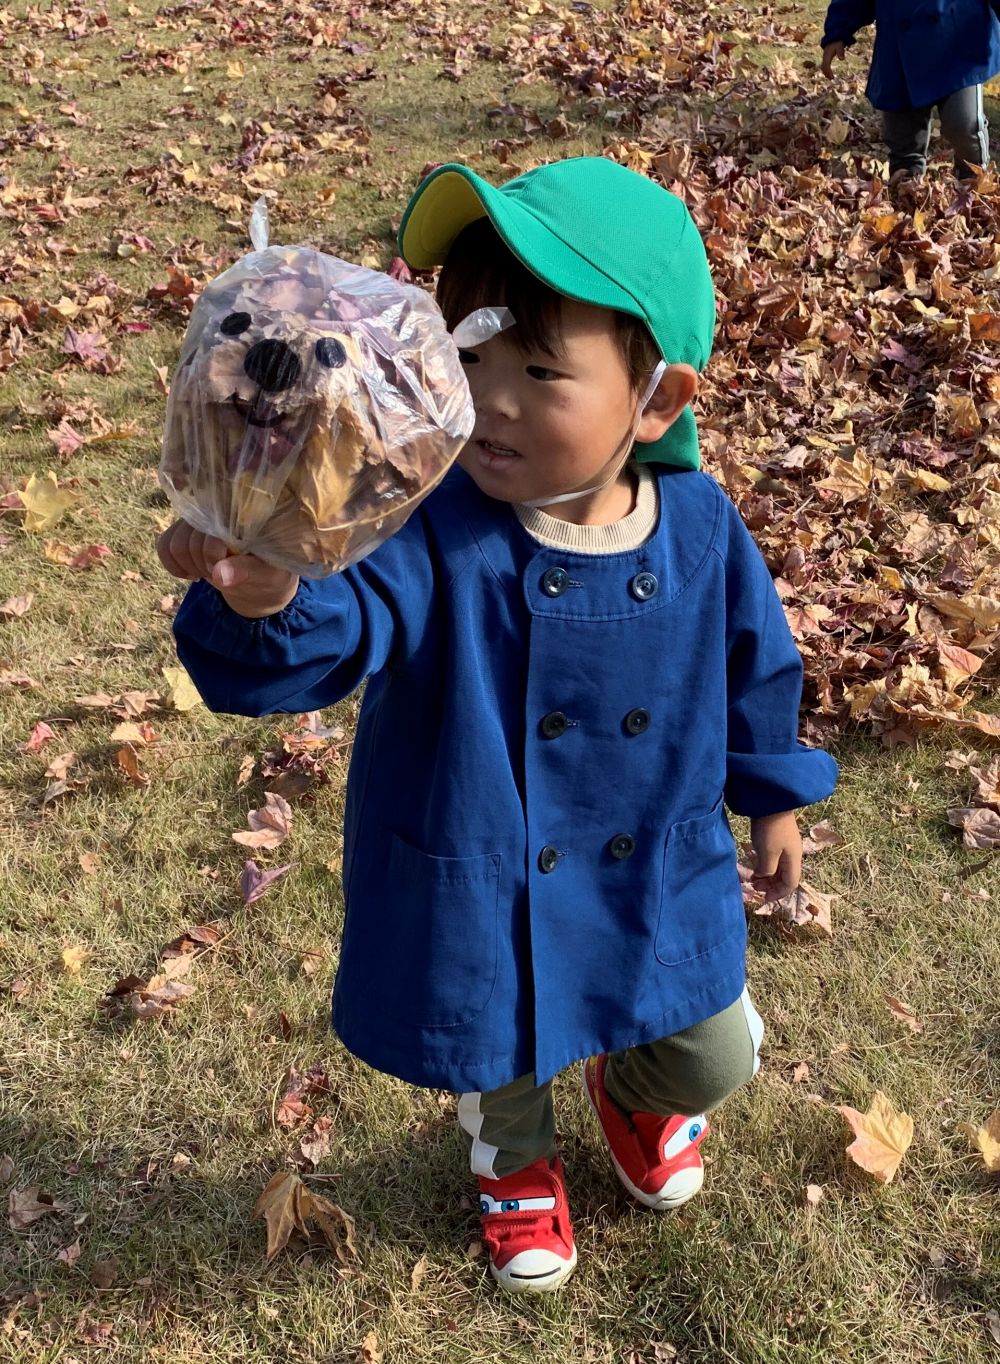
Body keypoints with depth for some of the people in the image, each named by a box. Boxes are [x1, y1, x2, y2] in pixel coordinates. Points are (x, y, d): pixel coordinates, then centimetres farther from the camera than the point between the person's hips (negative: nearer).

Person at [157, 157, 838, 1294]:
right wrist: (266, 601, -67)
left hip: (659, 876, 2)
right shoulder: (431, 530, -27)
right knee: (499, 1061, 24)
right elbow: (336, 634, -43)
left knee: (713, 1062, 21)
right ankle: (514, 1161, 63)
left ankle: (633, 1086, 60)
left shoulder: (700, 530, -16)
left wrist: (770, 795, 15)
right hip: (479, 891, -2)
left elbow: (752, 665, 2)